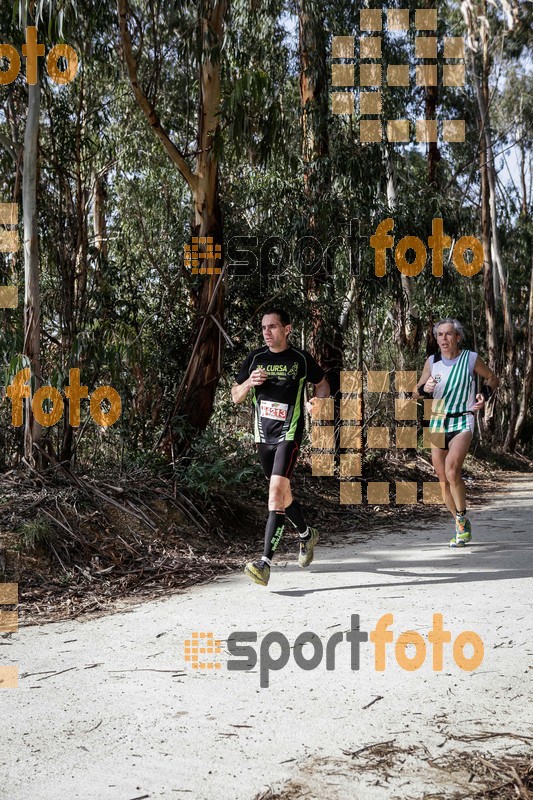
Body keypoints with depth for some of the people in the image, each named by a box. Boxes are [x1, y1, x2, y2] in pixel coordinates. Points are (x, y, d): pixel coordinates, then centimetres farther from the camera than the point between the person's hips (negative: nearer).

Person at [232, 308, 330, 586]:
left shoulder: (301, 359, -1)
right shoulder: (255, 359, 7)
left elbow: (322, 384, 14)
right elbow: (235, 397, 11)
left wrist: (317, 400, -8)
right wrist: (249, 382, -10)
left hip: (289, 433, -5)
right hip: (263, 435, 5)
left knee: (276, 491, -20)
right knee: (282, 493, 16)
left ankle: (265, 563, -22)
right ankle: (306, 534, 43)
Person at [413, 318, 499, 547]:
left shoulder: (471, 358, -3)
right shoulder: (432, 361, 4)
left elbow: (493, 379, 13)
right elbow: (415, 394, 9)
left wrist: (484, 394, -6)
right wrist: (424, 389, -13)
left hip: (462, 423, -4)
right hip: (437, 423, 4)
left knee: (452, 470, -25)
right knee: (443, 479, 6)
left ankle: (462, 517, -3)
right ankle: (462, 528, 23)